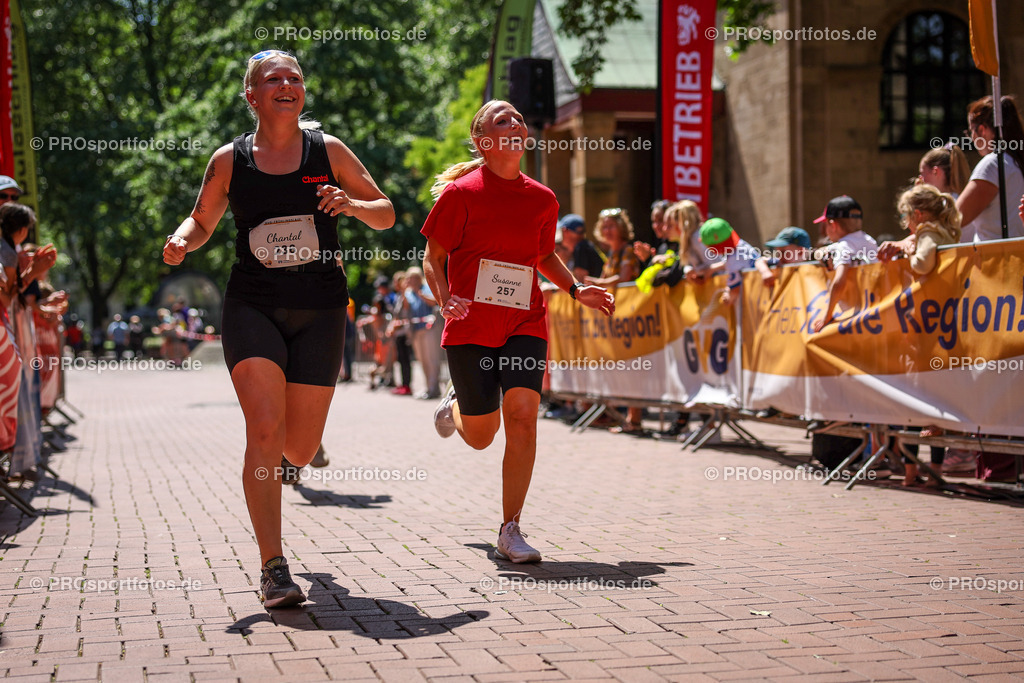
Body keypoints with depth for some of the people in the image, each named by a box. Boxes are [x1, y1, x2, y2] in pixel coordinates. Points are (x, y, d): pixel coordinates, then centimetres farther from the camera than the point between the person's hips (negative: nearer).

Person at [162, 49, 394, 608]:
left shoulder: (327, 151, 4)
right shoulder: (229, 160, 3)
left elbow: (386, 215, 9)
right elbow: (202, 220, 17)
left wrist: (353, 205, -13)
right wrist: (181, 241, -6)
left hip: (319, 310, 1)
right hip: (253, 307, -1)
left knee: (299, 451, 5)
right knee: (265, 429, -17)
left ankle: (298, 442, 46)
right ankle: (273, 568, -11)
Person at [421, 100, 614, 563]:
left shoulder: (542, 199, 8)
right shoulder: (461, 192, -4)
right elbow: (433, 258, 1)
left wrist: (576, 290, 10)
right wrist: (443, 299, -18)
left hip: (524, 325, 2)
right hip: (469, 328, -2)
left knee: (522, 414, -17)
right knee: (480, 437, 5)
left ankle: (510, 531, -7)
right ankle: (456, 404, 45)